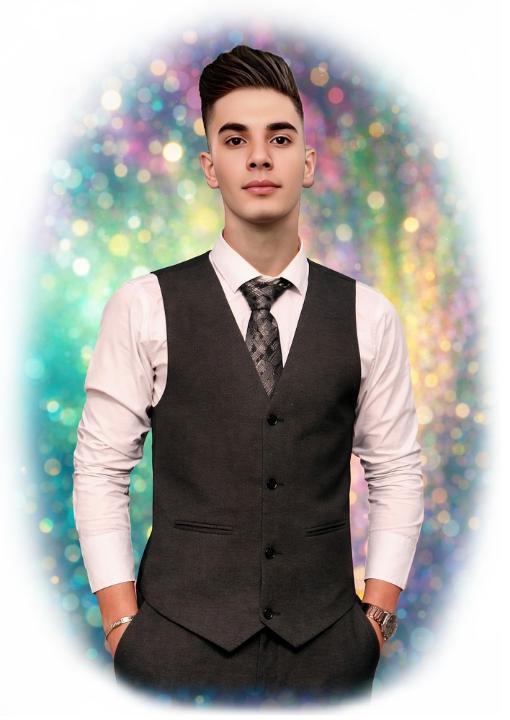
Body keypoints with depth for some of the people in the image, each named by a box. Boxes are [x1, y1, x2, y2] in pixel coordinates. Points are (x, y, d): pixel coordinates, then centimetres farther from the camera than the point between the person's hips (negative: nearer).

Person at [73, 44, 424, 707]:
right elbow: (100, 470, -1)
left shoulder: (369, 316, 3)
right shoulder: (144, 308, -3)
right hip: (178, 644, -1)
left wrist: (378, 616, 1)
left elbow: (397, 473, 6)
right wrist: (122, 627, -5)